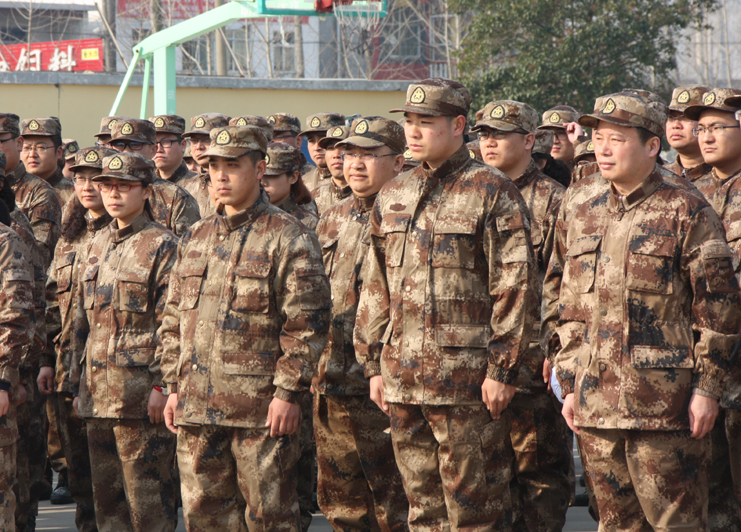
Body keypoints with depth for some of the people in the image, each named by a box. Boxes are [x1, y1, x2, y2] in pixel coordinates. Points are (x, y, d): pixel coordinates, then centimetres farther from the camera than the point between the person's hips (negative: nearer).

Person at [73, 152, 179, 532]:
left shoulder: (162, 246, -6)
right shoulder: (99, 244, 15)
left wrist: (162, 386, -16)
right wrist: (82, 379, 16)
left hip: (141, 391, -7)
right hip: (99, 392, 7)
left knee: (147, 495, -5)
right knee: (105, 495, 10)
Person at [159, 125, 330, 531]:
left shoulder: (287, 238, -4)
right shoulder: (195, 238, 15)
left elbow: (306, 324, -9)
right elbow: (174, 319, 19)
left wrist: (288, 392, -14)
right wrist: (173, 386, 11)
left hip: (261, 407, -6)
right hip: (196, 405, 6)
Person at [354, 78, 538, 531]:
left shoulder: (492, 193, -5)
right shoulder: (393, 196, 14)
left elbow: (516, 286, -9)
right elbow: (376, 286, 19)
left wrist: (502, 369, -13)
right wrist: (374, 363, 13)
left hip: (467, 375, -6)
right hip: (402, 379, 6)